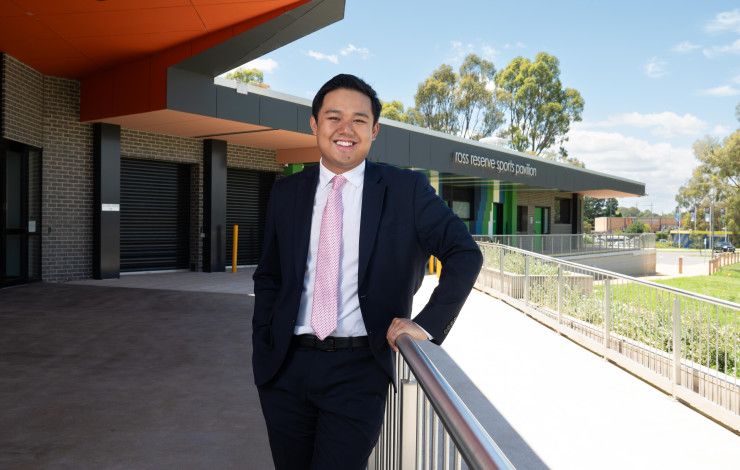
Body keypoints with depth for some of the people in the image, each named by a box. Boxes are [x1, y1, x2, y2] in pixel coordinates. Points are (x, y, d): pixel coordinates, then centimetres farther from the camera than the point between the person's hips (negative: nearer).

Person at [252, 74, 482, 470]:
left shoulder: (407, 189, -3)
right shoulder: (286, 193, 6)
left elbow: (465, 255, -3)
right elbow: (268, 277, 12)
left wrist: (427, 325, -11)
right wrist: (262, 349, 5)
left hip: (359, 370, -3)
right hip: (286, 367, 4)